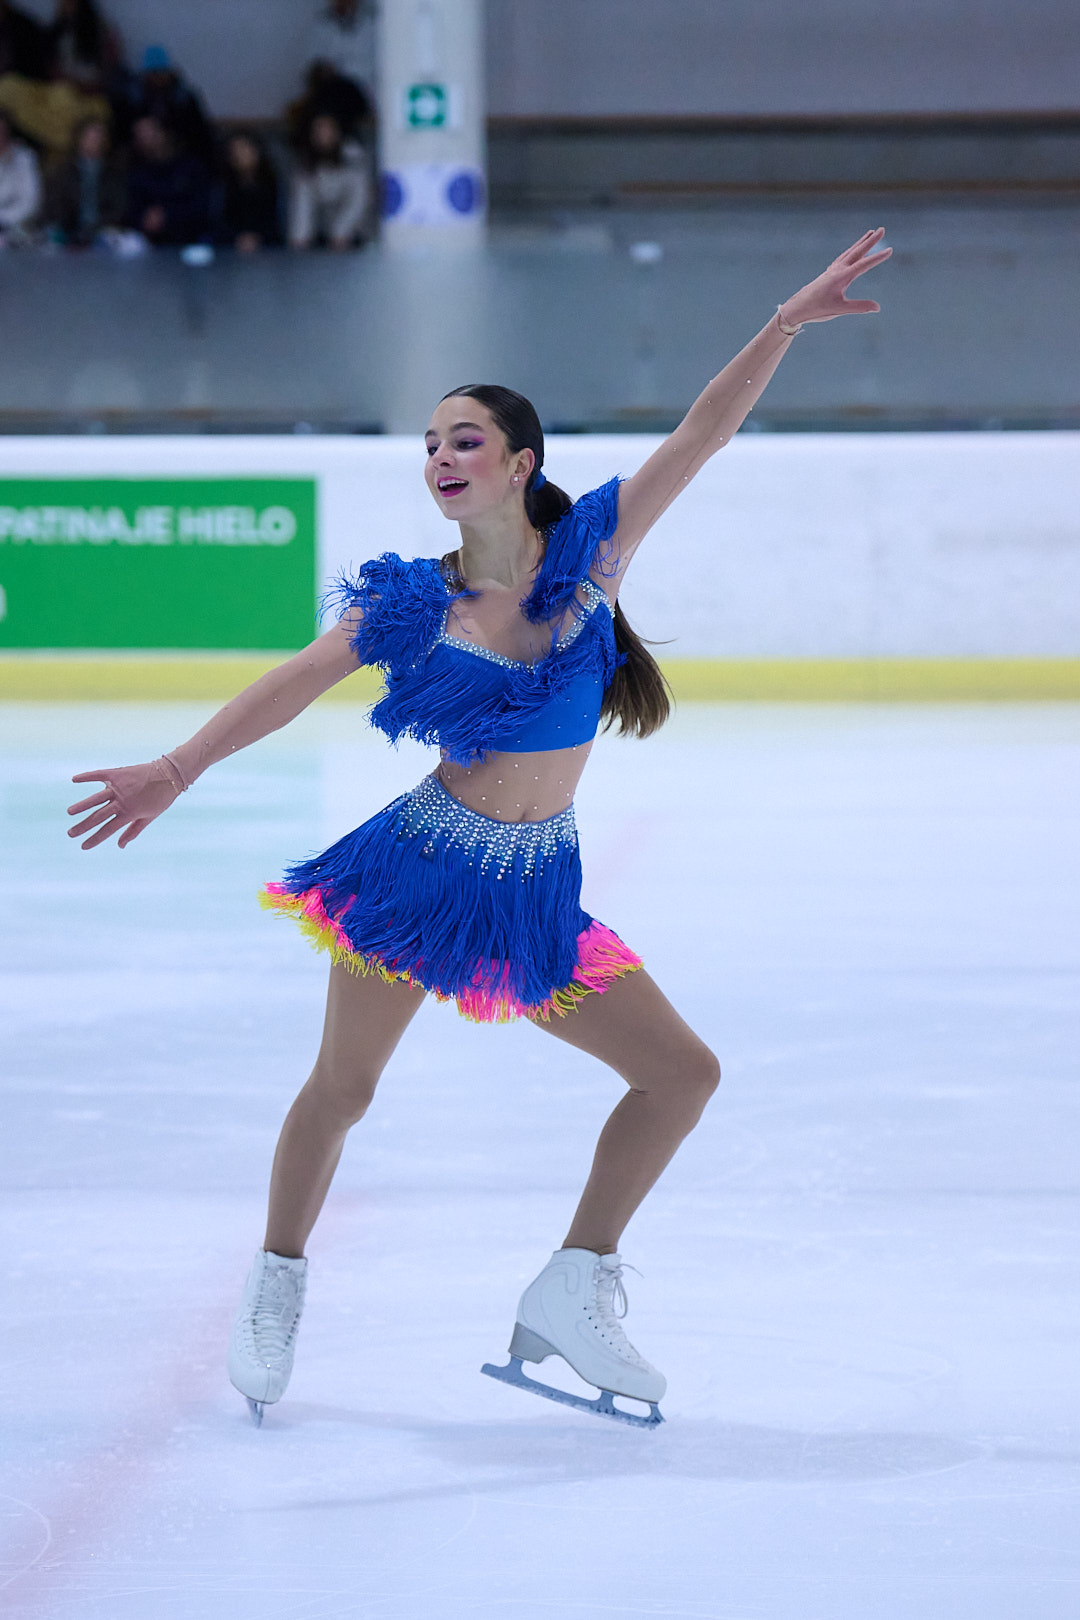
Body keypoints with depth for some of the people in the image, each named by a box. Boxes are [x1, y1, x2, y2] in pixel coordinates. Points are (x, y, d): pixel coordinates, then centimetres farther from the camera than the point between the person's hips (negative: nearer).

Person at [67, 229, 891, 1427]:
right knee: (341, 1085, 3)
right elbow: (292, 685, -7)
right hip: (423, 867, -2)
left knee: (684, 1075, 0)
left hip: (539, 892, 3)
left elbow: (700, 436, -7)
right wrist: (175, 770, -17)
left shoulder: (589, 551, -2)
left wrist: (787, 321, -14)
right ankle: (276, 1285, 26)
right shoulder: (410, 600, -5)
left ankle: (571, 1294, 12)